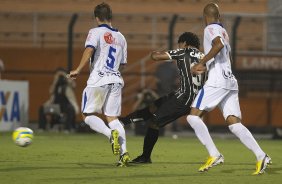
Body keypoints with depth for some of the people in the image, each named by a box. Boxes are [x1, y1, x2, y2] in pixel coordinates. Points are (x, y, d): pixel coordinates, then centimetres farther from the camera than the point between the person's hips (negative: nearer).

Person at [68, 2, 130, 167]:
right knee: (112, 117, 7)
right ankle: (124, 152, -10)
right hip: (116, 80, 5)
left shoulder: (96, 32, -1)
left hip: (98, 80, -5)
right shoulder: (120, 37, 16)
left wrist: (78, 70, -14)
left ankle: (111, 134, -21)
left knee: (88, 115, 5)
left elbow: (89, 50, -18)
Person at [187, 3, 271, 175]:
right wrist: (207, 66, 44)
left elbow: (218, 45, -25)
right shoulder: (223, 31, 23)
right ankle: (261, 156, -12)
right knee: (234, 123, 2)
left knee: (194, 116, -4)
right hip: (231, 82, 8)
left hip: (217, 81, -8)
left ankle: (214, 155, -13)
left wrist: (201, 63, -19)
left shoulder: (211, 29, -2)